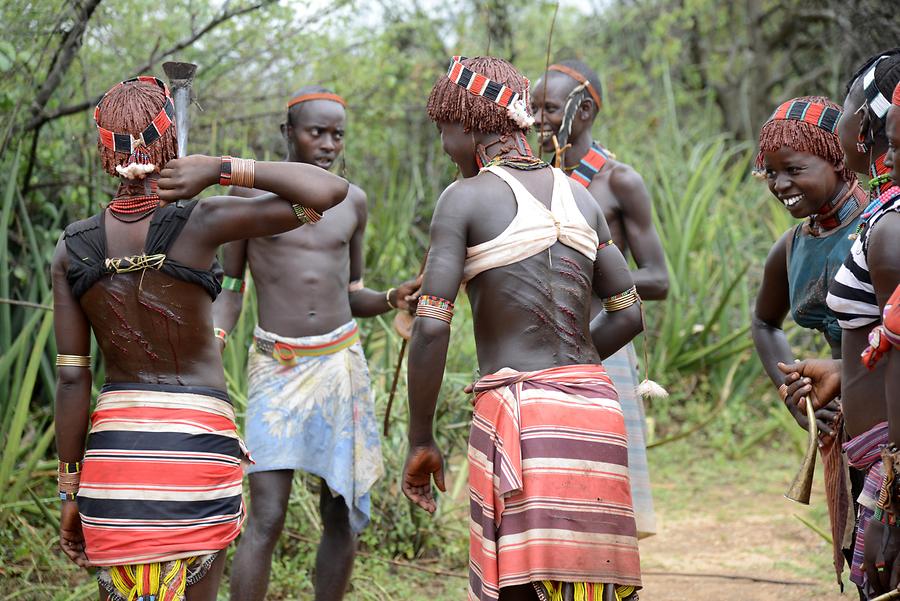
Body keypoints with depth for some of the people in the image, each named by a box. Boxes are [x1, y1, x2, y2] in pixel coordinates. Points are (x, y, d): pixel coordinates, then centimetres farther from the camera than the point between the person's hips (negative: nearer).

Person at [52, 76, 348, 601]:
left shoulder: (73, 250, 0)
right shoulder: (200, 224, -11)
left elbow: (72, 378, 1)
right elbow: (331, 190, -12)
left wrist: (70, 490, 8)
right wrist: (222, 169, -11)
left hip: (114, 446, 3)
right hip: (199, 444, -3)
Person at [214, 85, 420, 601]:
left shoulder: (353, 202, 8)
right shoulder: (252, 194, -1)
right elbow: (231, 288, 5)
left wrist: (392, 299, -5)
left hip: (342, 364, 3)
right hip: (277, 367, -3)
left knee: (343, 517, 3)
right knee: (266, 521, -12)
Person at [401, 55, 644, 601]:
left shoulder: (465, 197, -3)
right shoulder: (580, 196, 13)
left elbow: (432, 328, -9)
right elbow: (628, 314, 17)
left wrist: (422, 440, -1)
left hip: (518, 412, -5)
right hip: (595, 408, 6)